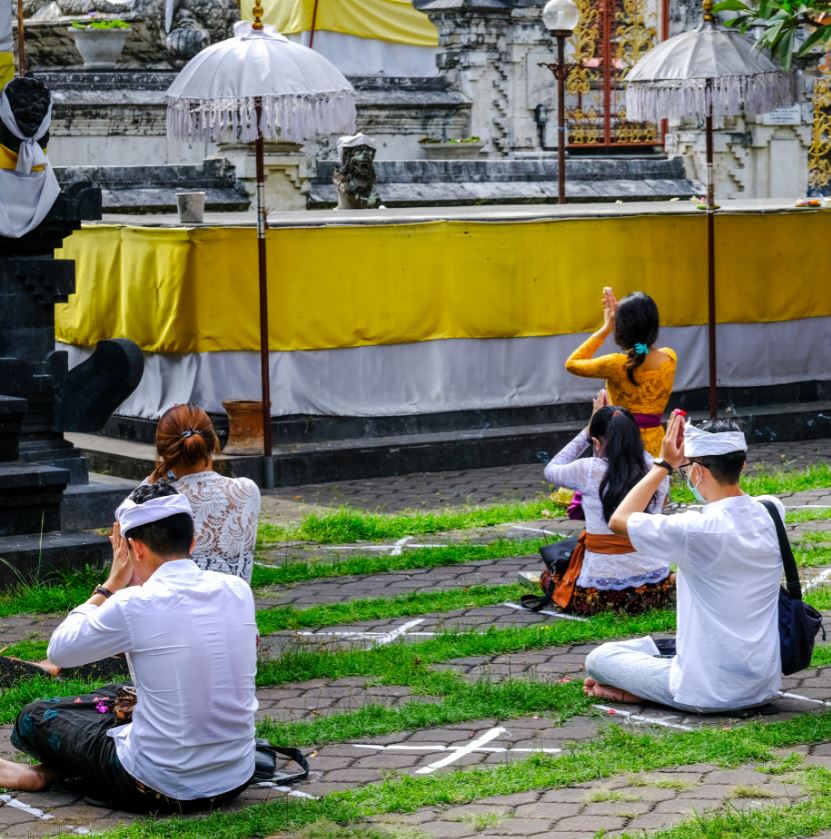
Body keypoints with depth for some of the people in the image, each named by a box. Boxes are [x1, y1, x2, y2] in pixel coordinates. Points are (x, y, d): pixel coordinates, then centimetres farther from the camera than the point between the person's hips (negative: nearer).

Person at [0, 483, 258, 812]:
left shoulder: (134, 606, -19)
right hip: (236, 779, 6)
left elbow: (58, 650, -2)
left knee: (33, 717, 15)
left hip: (162, 790, -6)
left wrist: (112, 583, 5)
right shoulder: (238, 591, -3)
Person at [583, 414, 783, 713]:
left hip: (711, 694, -7)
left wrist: (664, 465, -3)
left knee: (599, 658, 11)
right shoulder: (772, 514, -4)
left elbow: (618, 520, -7)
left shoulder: (696, 530, -23)